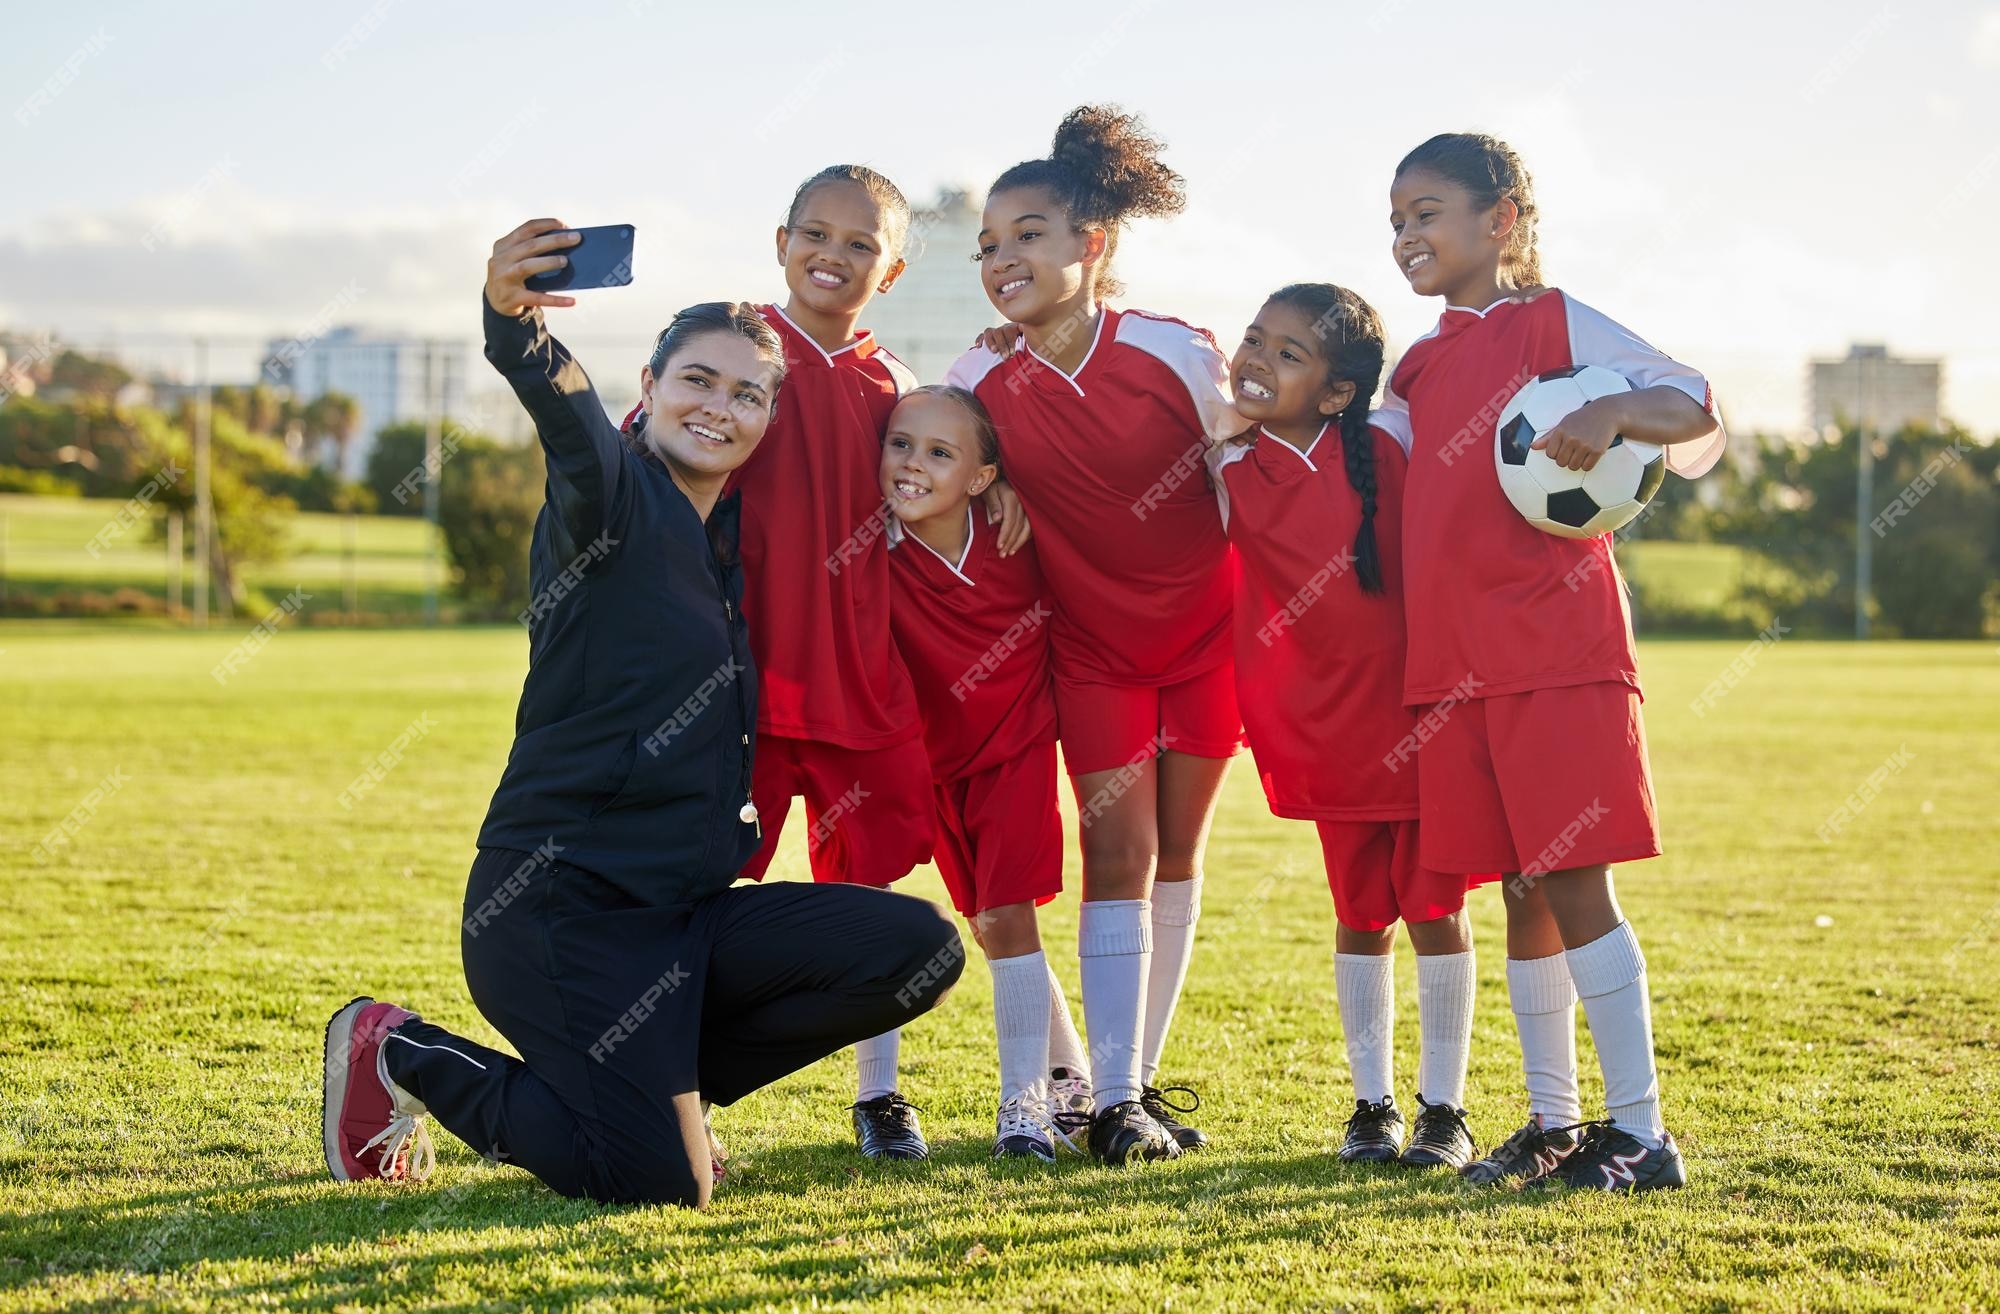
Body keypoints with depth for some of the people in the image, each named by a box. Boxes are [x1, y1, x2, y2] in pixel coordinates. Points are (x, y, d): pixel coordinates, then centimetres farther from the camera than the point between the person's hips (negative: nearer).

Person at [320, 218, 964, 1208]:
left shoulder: (736, 537, 15)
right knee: (661, 1183, -17)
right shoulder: (615, 497, -7)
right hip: (557, 901, -8)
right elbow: (569, 417, -31)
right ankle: (403, 1055, 6)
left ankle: (652, 1081, 7)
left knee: (917, 950, -7)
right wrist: (515, 327, -50)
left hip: (686, 910, 8)